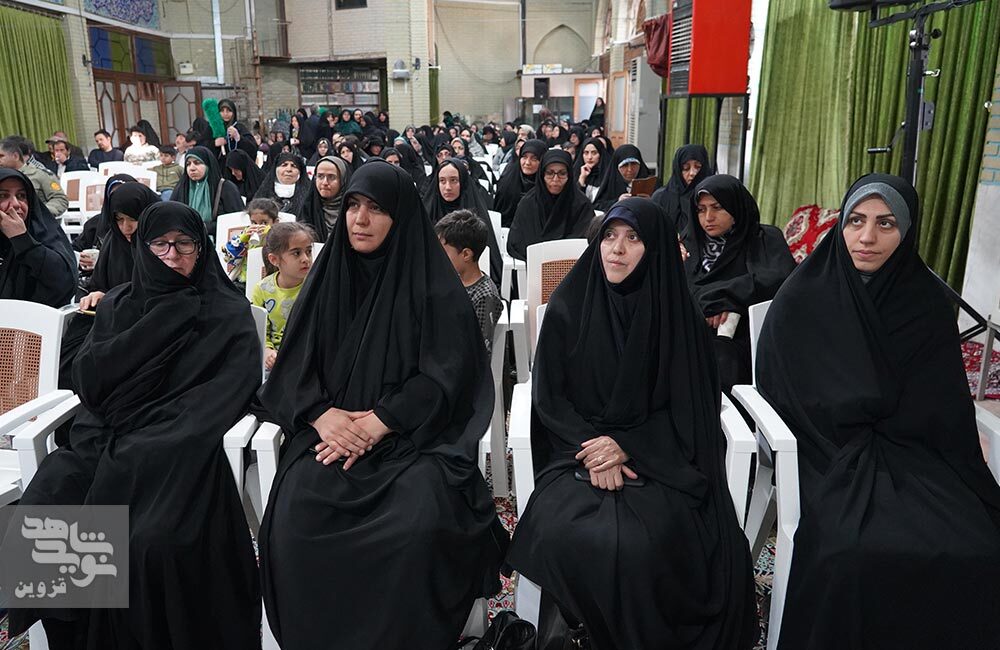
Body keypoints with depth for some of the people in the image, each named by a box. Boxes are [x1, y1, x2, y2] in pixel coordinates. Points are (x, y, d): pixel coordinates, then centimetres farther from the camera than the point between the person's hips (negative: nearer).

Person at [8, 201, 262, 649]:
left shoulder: (229, 313, 4)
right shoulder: (117, 304, 16)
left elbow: (235, 388, -7)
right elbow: (86, 377, 5)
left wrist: (165, 435, -16)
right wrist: (157, 325, -4)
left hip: (178, 449, -4)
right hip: (104, 440, 4)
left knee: (157, 539, -31)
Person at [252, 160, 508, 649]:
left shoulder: (435, 286, -3)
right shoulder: (328, 275, 8)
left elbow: (442, 377, -9)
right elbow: (292, 366, 5)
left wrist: (376, 424, -20)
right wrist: (322, 414, -14)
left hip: (414, 433, -3)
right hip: (332, 426, 3)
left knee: (420, 523, -29)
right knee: (294, 518, -22)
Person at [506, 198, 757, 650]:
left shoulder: (678, 316, 0)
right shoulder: (567, 308, 1)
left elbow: (686, 406, 0)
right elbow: (548, 396, 1)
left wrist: (625, 446, -16)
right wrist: (592, 448, -15)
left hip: (657, 456, -1)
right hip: (579, 450, 1)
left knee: (643, 544, -29)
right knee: (562, 536, -27)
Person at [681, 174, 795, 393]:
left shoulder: (765, 239, 4)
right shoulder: (689, 242, 15)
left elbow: (783, 276, -15)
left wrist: (714, 295, -12)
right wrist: (706, 304, -15)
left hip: (742, 344, -2)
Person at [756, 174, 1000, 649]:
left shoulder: (929, 305, 6)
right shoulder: (803, 300, -2)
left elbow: (946, 410, 8)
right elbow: (774, 388, -3)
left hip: (915, 452, 3)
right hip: (832, 452, -3)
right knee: (855, 552, -30)